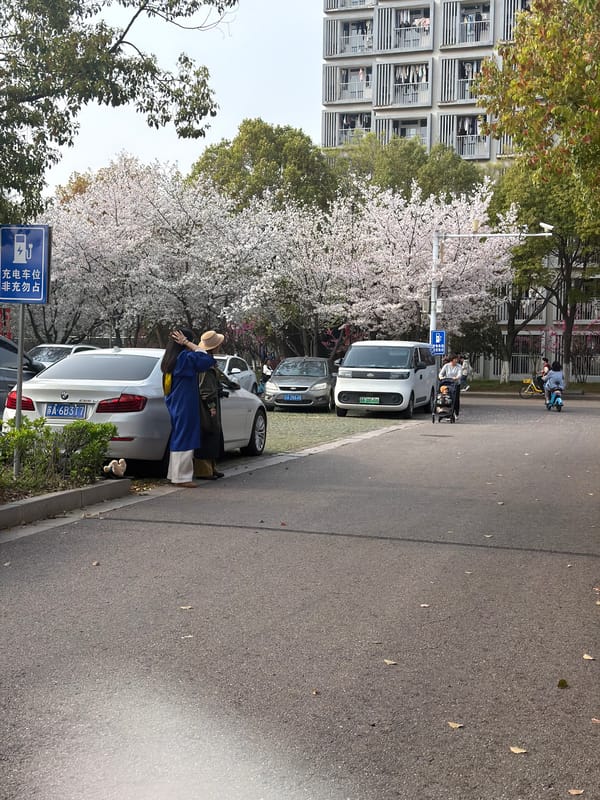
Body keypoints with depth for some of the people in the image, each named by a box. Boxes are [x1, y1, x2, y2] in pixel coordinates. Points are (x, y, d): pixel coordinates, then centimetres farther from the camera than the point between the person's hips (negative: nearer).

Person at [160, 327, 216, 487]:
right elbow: (206, 359, -18)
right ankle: (181, 477, -1)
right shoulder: (185, 357, -17)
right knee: (185, 438, -4)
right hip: (185, 406, -9)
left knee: (178, 438, 15)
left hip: (174, 406, 9)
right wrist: (187, 343, -13)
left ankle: (174, 474, 20)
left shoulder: (170, 360, 10)